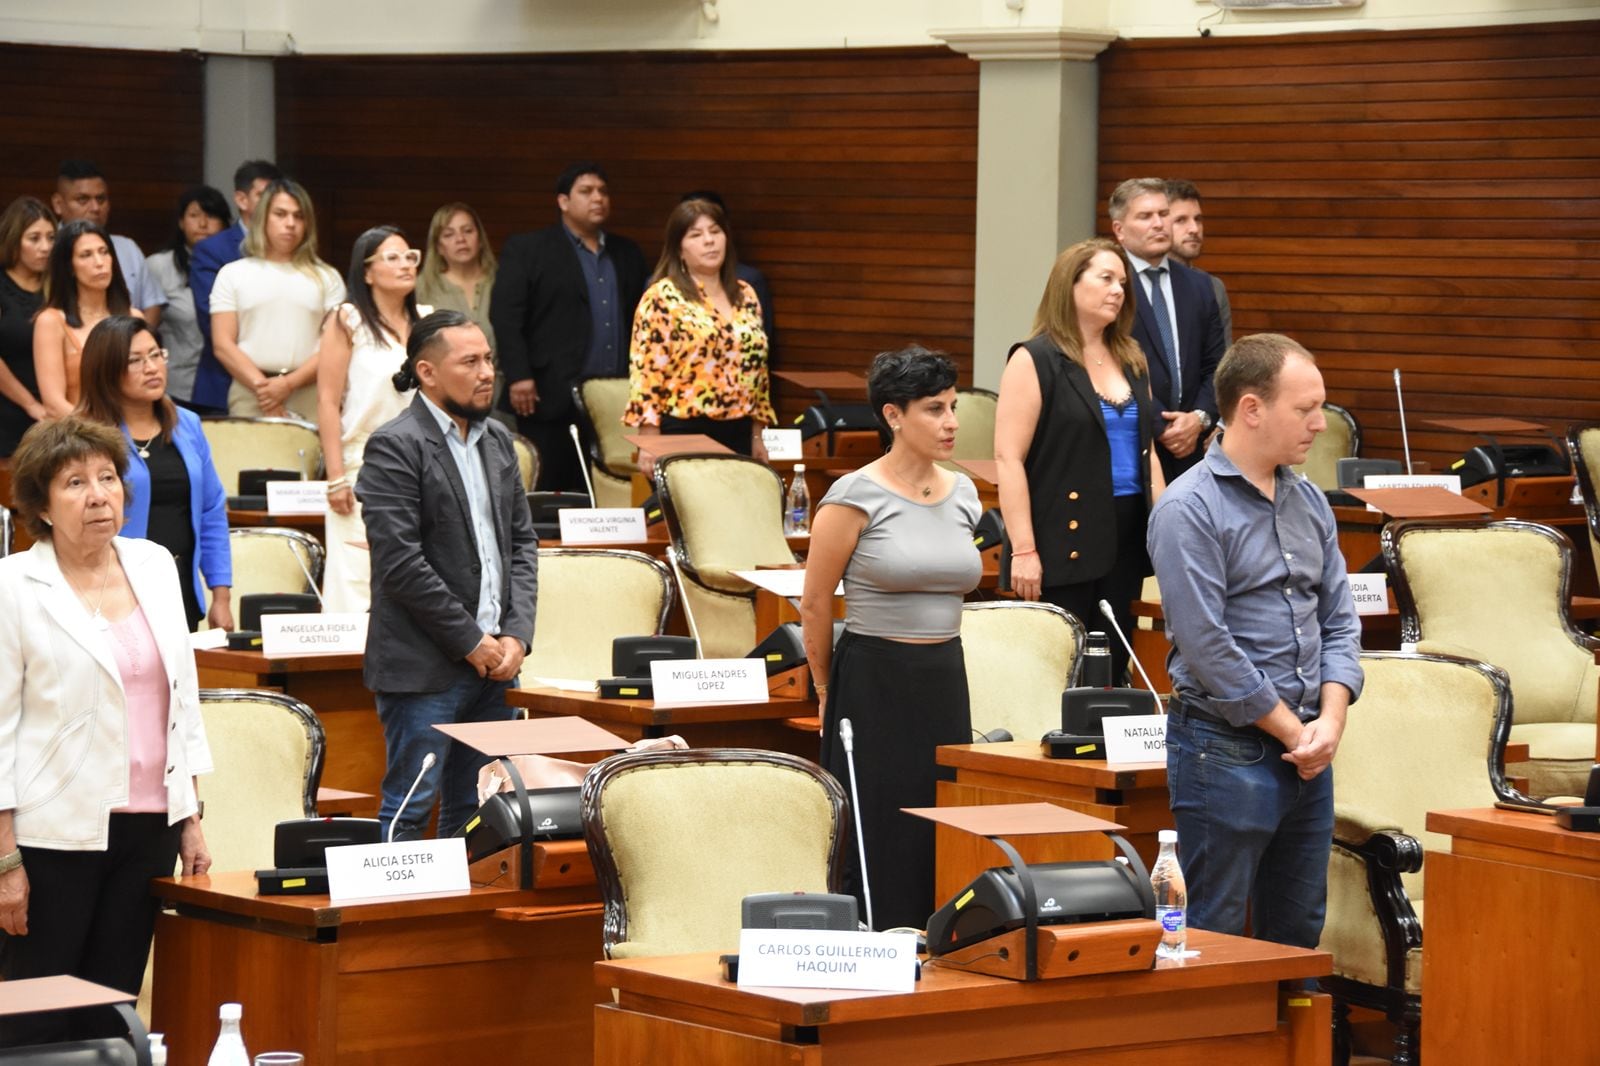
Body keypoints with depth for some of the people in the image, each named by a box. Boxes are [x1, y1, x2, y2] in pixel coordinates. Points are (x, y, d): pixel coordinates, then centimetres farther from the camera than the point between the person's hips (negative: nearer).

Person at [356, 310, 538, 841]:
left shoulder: (497, 440, 14)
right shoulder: (394, 448, -10)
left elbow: (522, 542, 15)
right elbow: (401, 562, -16)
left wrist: (516, 635, 1)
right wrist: (471, 641, -13)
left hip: (492, 661, 7)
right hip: (424, 667, -7)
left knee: (475, 812, 11)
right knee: (408, 811, -4)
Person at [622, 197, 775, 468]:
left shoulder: (745, 297, 13)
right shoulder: (662, 298, -5)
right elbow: (647, 374, -10)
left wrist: (757, 437, 16)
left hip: (738, 435, 5)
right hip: (683, 433, -5)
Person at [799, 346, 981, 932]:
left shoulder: (962, 494, 9)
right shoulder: (855, 498, -10)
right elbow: (815, 605, -3)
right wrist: (828, 690, 7)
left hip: (946, 680, 6)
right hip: (873, 680, -6)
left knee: (941, 835, 5)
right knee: (877, 836, -3)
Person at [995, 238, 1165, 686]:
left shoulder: (1131, 360, 14)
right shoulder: (1034, 361, -7)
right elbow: (1009, 458, -12)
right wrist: (1023, 549, -18)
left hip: (1125, 537, 6)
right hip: (1064, 541, -6)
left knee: (1114, 665, 7)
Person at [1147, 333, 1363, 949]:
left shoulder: (1308, 502, 12)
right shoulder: (1189, 510, -12)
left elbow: (1339, 620, 12)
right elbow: (1208, 647, -16)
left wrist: (1331, 719, -4)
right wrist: (1293, 732, -12)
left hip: (1308, 753, 7)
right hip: (1227, 752, -7)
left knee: (1298, 938, 13)